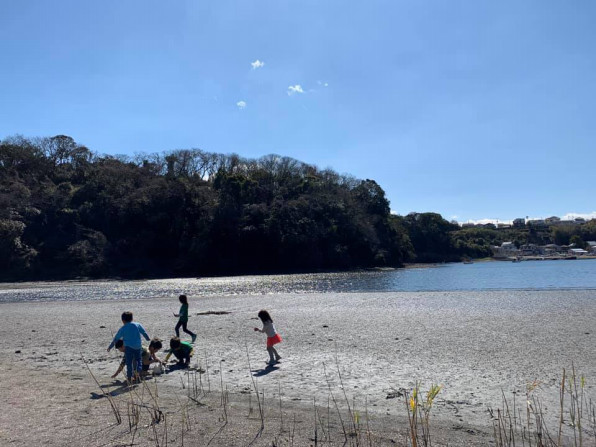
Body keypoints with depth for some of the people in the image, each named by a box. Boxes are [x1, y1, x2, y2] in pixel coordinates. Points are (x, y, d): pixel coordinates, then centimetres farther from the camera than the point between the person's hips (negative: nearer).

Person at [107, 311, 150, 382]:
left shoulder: (123, 328, 2)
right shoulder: (137, 325, 7)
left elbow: (116, 339, 4)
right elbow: (144, 333, 13)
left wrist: (110, 347, 14)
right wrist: (148, 339, 32)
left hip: (128, 347, -2)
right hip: (138, 346, 2)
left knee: (129, 362, 4)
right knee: (138, 359, 18)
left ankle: (129, 377, 3)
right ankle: (138, 370, -8)